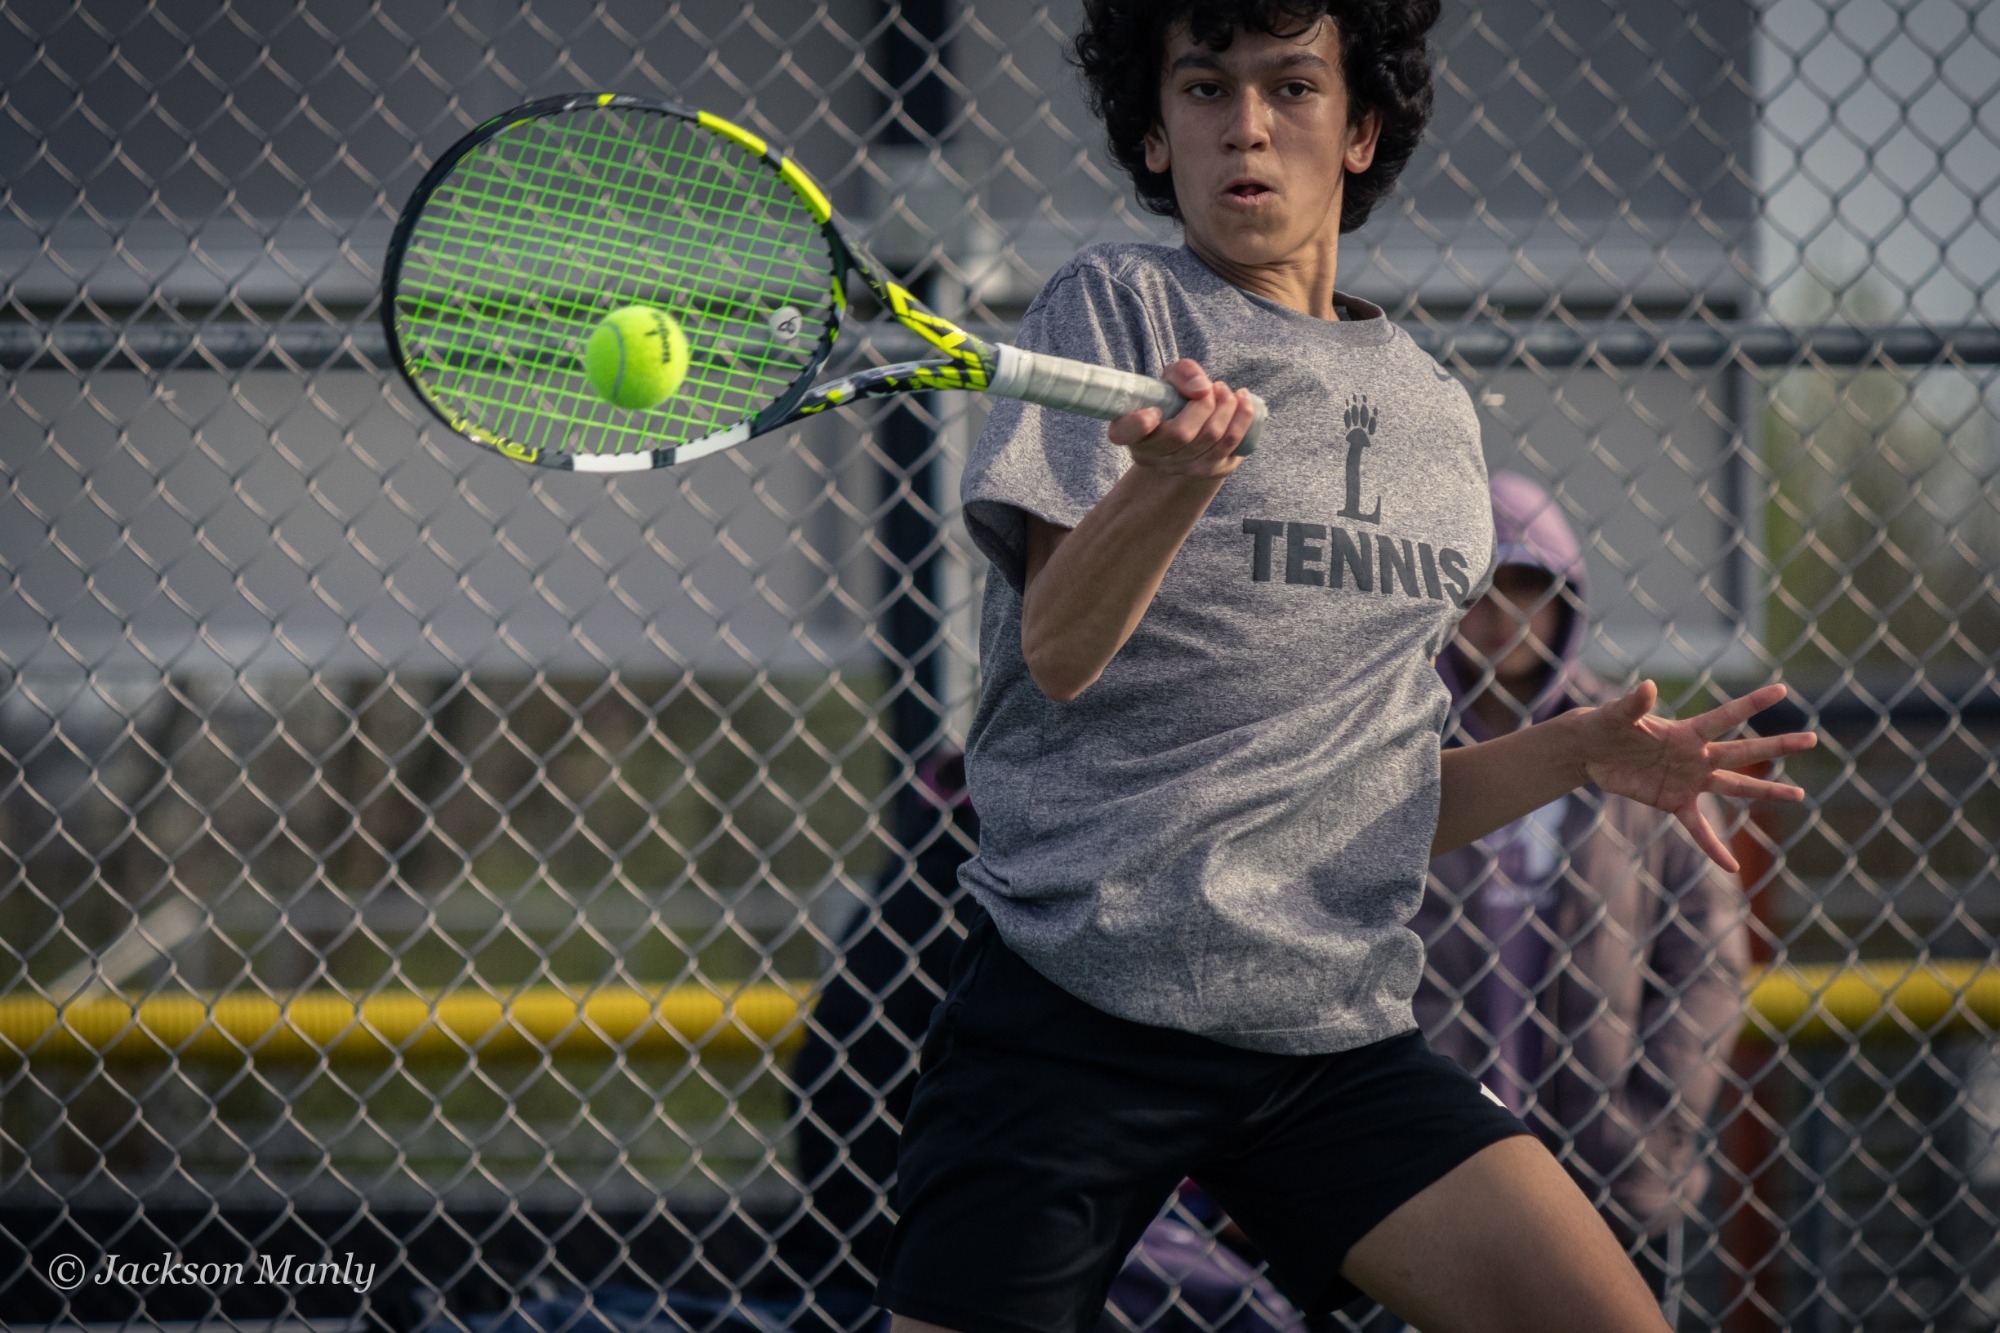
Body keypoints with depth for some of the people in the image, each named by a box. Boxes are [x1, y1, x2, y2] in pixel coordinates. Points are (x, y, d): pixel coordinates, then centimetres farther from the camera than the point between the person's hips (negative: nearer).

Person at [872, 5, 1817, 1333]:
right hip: (1077, 1004, -4)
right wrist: (1179, 475, -30)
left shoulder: (1434, 413, 15)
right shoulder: (1116, 309, 0)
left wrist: (1576, 752, 4)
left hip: (1339, 1035, 4)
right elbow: (1059, 652, -13)